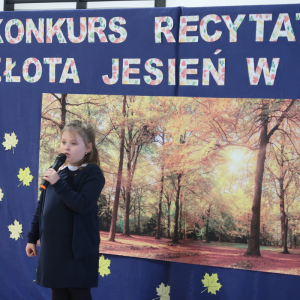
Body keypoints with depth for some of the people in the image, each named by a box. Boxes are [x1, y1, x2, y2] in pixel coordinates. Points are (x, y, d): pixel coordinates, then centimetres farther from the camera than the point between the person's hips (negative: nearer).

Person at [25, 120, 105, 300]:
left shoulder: (92, 173, -7)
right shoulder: (56, 172, 11)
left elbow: (83, 205, -21)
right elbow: (42, 208, 16)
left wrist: (58, 183, -23)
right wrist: (32, 238, 15)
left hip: (78, 250, -6)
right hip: (52, 248, 6)